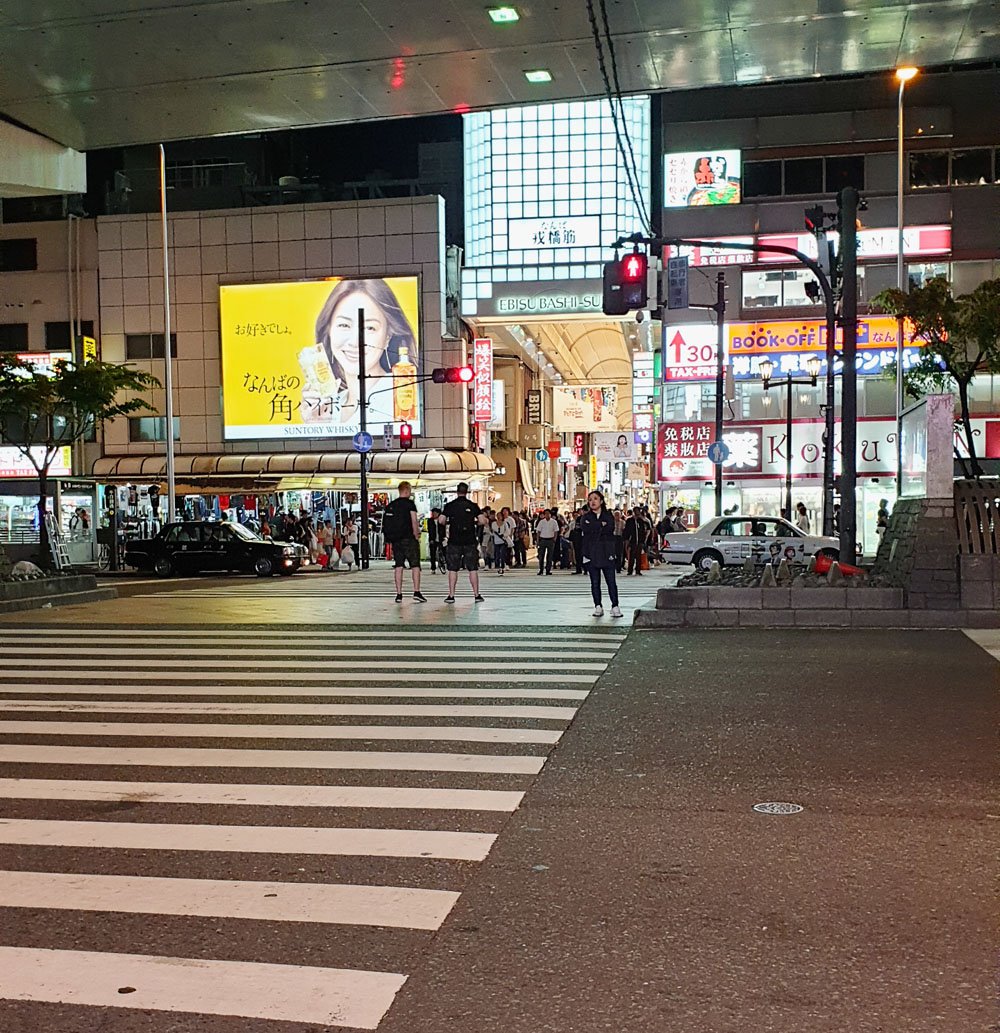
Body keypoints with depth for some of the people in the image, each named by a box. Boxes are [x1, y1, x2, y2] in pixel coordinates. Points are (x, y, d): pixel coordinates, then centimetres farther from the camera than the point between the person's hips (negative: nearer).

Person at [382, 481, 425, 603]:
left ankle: (399, 594, 5)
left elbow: (387, 524, 12)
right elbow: (414, 521, -12)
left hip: (395, 539, 5)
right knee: (415, 565, -1)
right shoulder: (409, 503, -7)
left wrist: (391, 540, 17)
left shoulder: (390, 505, 11)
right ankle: (416, 592, -8)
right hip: (408, 538, -5)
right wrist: (416, 536, -4)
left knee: (398, 566, 6)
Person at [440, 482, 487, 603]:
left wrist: (447, 523, 15)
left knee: (452, 569, 5)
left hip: (454, 542, 0)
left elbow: (441, 520, -6)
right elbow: (483, 521, -6)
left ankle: (451, 595, 4)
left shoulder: (450, 505, -1)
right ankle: (477, 595, 6)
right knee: (473, 569, 5)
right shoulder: (473, 505, 1)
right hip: (470, 542, 0)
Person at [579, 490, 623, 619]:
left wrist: (595, 528, -10)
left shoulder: (608, 516, 10)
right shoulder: (585, 517, 11)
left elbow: (610, 528, -10)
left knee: (611, 581, -4)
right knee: (595, 582, 3)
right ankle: (598, 607, 10)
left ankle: (615, 606, 0)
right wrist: (601, 525, -8)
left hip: (607, 553, -1)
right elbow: (585, 528, -12)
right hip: (591, 554, 1)